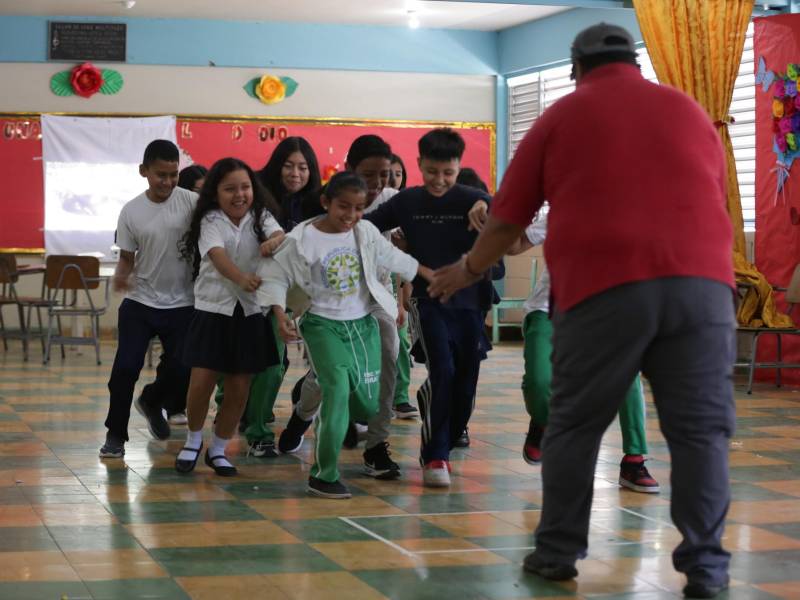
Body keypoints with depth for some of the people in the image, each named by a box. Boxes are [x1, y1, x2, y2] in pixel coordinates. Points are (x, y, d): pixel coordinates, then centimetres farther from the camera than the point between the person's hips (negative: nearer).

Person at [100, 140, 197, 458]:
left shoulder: (191, 202, -10)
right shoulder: (131, 212, -5)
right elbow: (127, 257, 3)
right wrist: (121, 275, -18)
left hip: (182, 305, 0)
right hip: (139, 303, 0)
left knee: (181, 372, 0)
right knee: (125, 367, -7)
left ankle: (151, 402, 33)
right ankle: (115, 434, 11)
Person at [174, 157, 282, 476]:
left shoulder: (260, 217, 5)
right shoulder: (210, 221, -6)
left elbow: (281, 236, -14)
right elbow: (218, 255, -23)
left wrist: (274, 241, -39)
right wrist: (241, 278, -43)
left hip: (249, 311, 3)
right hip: (213, 309, -3)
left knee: (239, 390, 4)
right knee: (201, 383, -7)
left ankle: (218, 450, 23)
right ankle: (193, 441, 19)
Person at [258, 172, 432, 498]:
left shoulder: (366, 232, 0)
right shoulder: (302, 240, -12)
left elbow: (394, 259, 15)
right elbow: (275, 278, -6)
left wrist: (432, 275, 21)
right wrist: (281, 316, -17)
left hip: (364, 324, 5)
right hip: (325, 325, -5)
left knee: (368, 402, 6)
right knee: (338, 392, -19)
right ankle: (324, 476, -8)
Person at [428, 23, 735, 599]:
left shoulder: (563, 115, 13)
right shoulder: (688, 108, 19)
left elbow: (508, 216, 17)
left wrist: (469, 270, 33)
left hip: (603, 284, -1)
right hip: (701, 280, 2)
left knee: (575, 424, 10)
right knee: (702, 427, 3)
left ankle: (558, 551, 14)